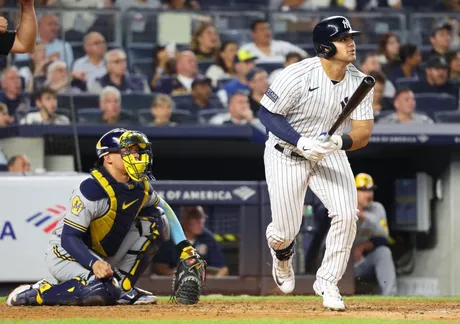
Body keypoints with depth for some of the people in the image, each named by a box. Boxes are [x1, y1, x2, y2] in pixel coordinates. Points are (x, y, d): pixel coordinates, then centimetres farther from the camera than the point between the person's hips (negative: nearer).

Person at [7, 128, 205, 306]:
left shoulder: (140, 185, -4)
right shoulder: (91, 191, -26)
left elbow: (165, 210, 15)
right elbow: (69, 237, -26)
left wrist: (184, 247, 2)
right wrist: (94, 263, -43)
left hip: (103, 254, 8)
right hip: (66, 253, -8)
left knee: (156, 220, -3)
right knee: (101, 292, -36)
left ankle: (123, 286, -1)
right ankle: (31, 294, -16)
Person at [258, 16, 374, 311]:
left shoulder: (359, 82, -12)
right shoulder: (298, 75, -25)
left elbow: (363, 132, -14)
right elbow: (267, 113, -18)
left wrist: (340, 142, -37)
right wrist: (301, 142, -30)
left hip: (328, 154, 3)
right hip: (286, 154, -3)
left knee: (346, 215, -17)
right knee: (285, 232, -2)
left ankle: (327, 282, 3)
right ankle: (283, 257, 38)